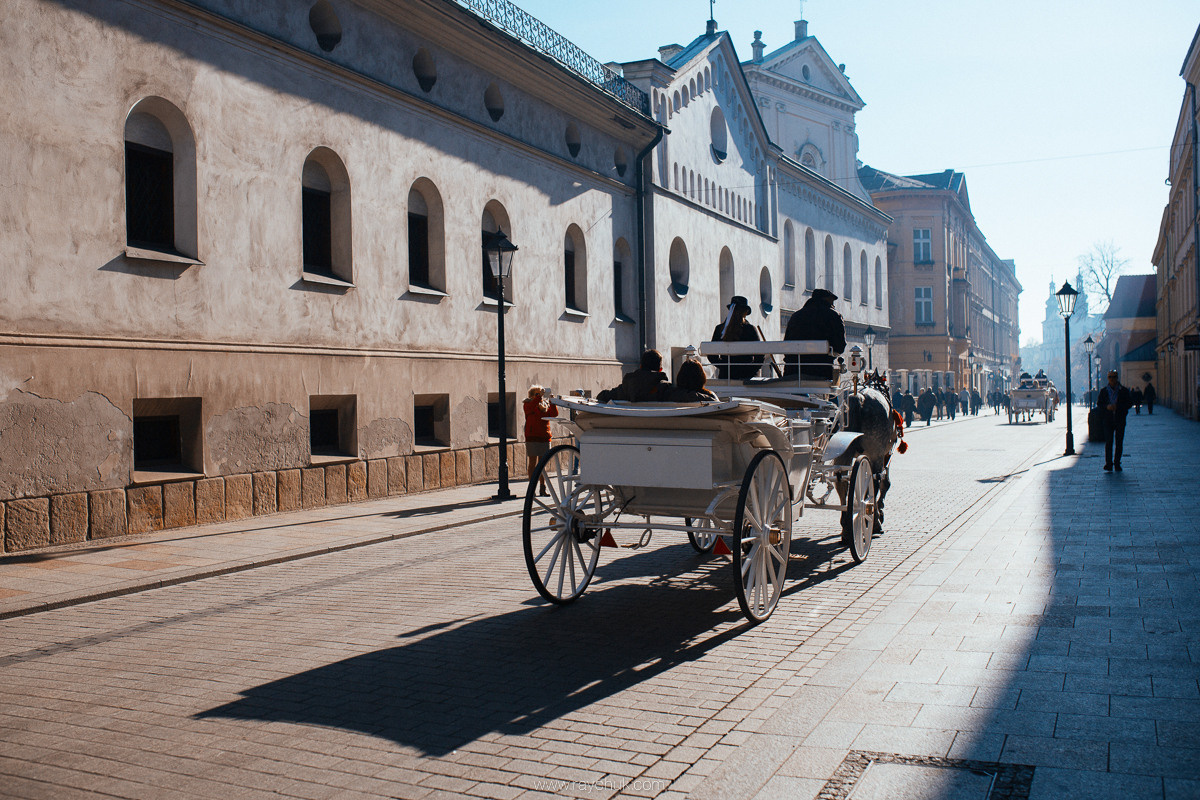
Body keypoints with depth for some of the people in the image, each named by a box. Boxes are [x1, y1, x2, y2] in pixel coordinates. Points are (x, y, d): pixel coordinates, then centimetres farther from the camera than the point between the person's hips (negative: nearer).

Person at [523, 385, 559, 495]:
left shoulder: (545, 405, 14)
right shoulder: (528, 404, 1)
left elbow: (554, 414, -1)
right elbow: (530, 407, -22)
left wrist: (552, 402, -12)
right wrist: (539, 396, -24)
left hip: (544, 437, 4)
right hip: (532, 437, -4)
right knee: (533, 463, -2)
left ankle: (543, 488, 10)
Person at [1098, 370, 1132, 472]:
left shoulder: (1124, 391, 5)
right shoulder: (1104, 391, 8)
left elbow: (1130, 402, 3)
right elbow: (1099, 404, 8)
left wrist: (1118, 407, -13)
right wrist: (1107, 407, -14)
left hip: (1120, 420, 0)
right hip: (1108, 420, 0)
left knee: (1119, 443, 4)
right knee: (1108, 442, -6)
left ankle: (1117, 464, 13)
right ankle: (1108, 465, -5)